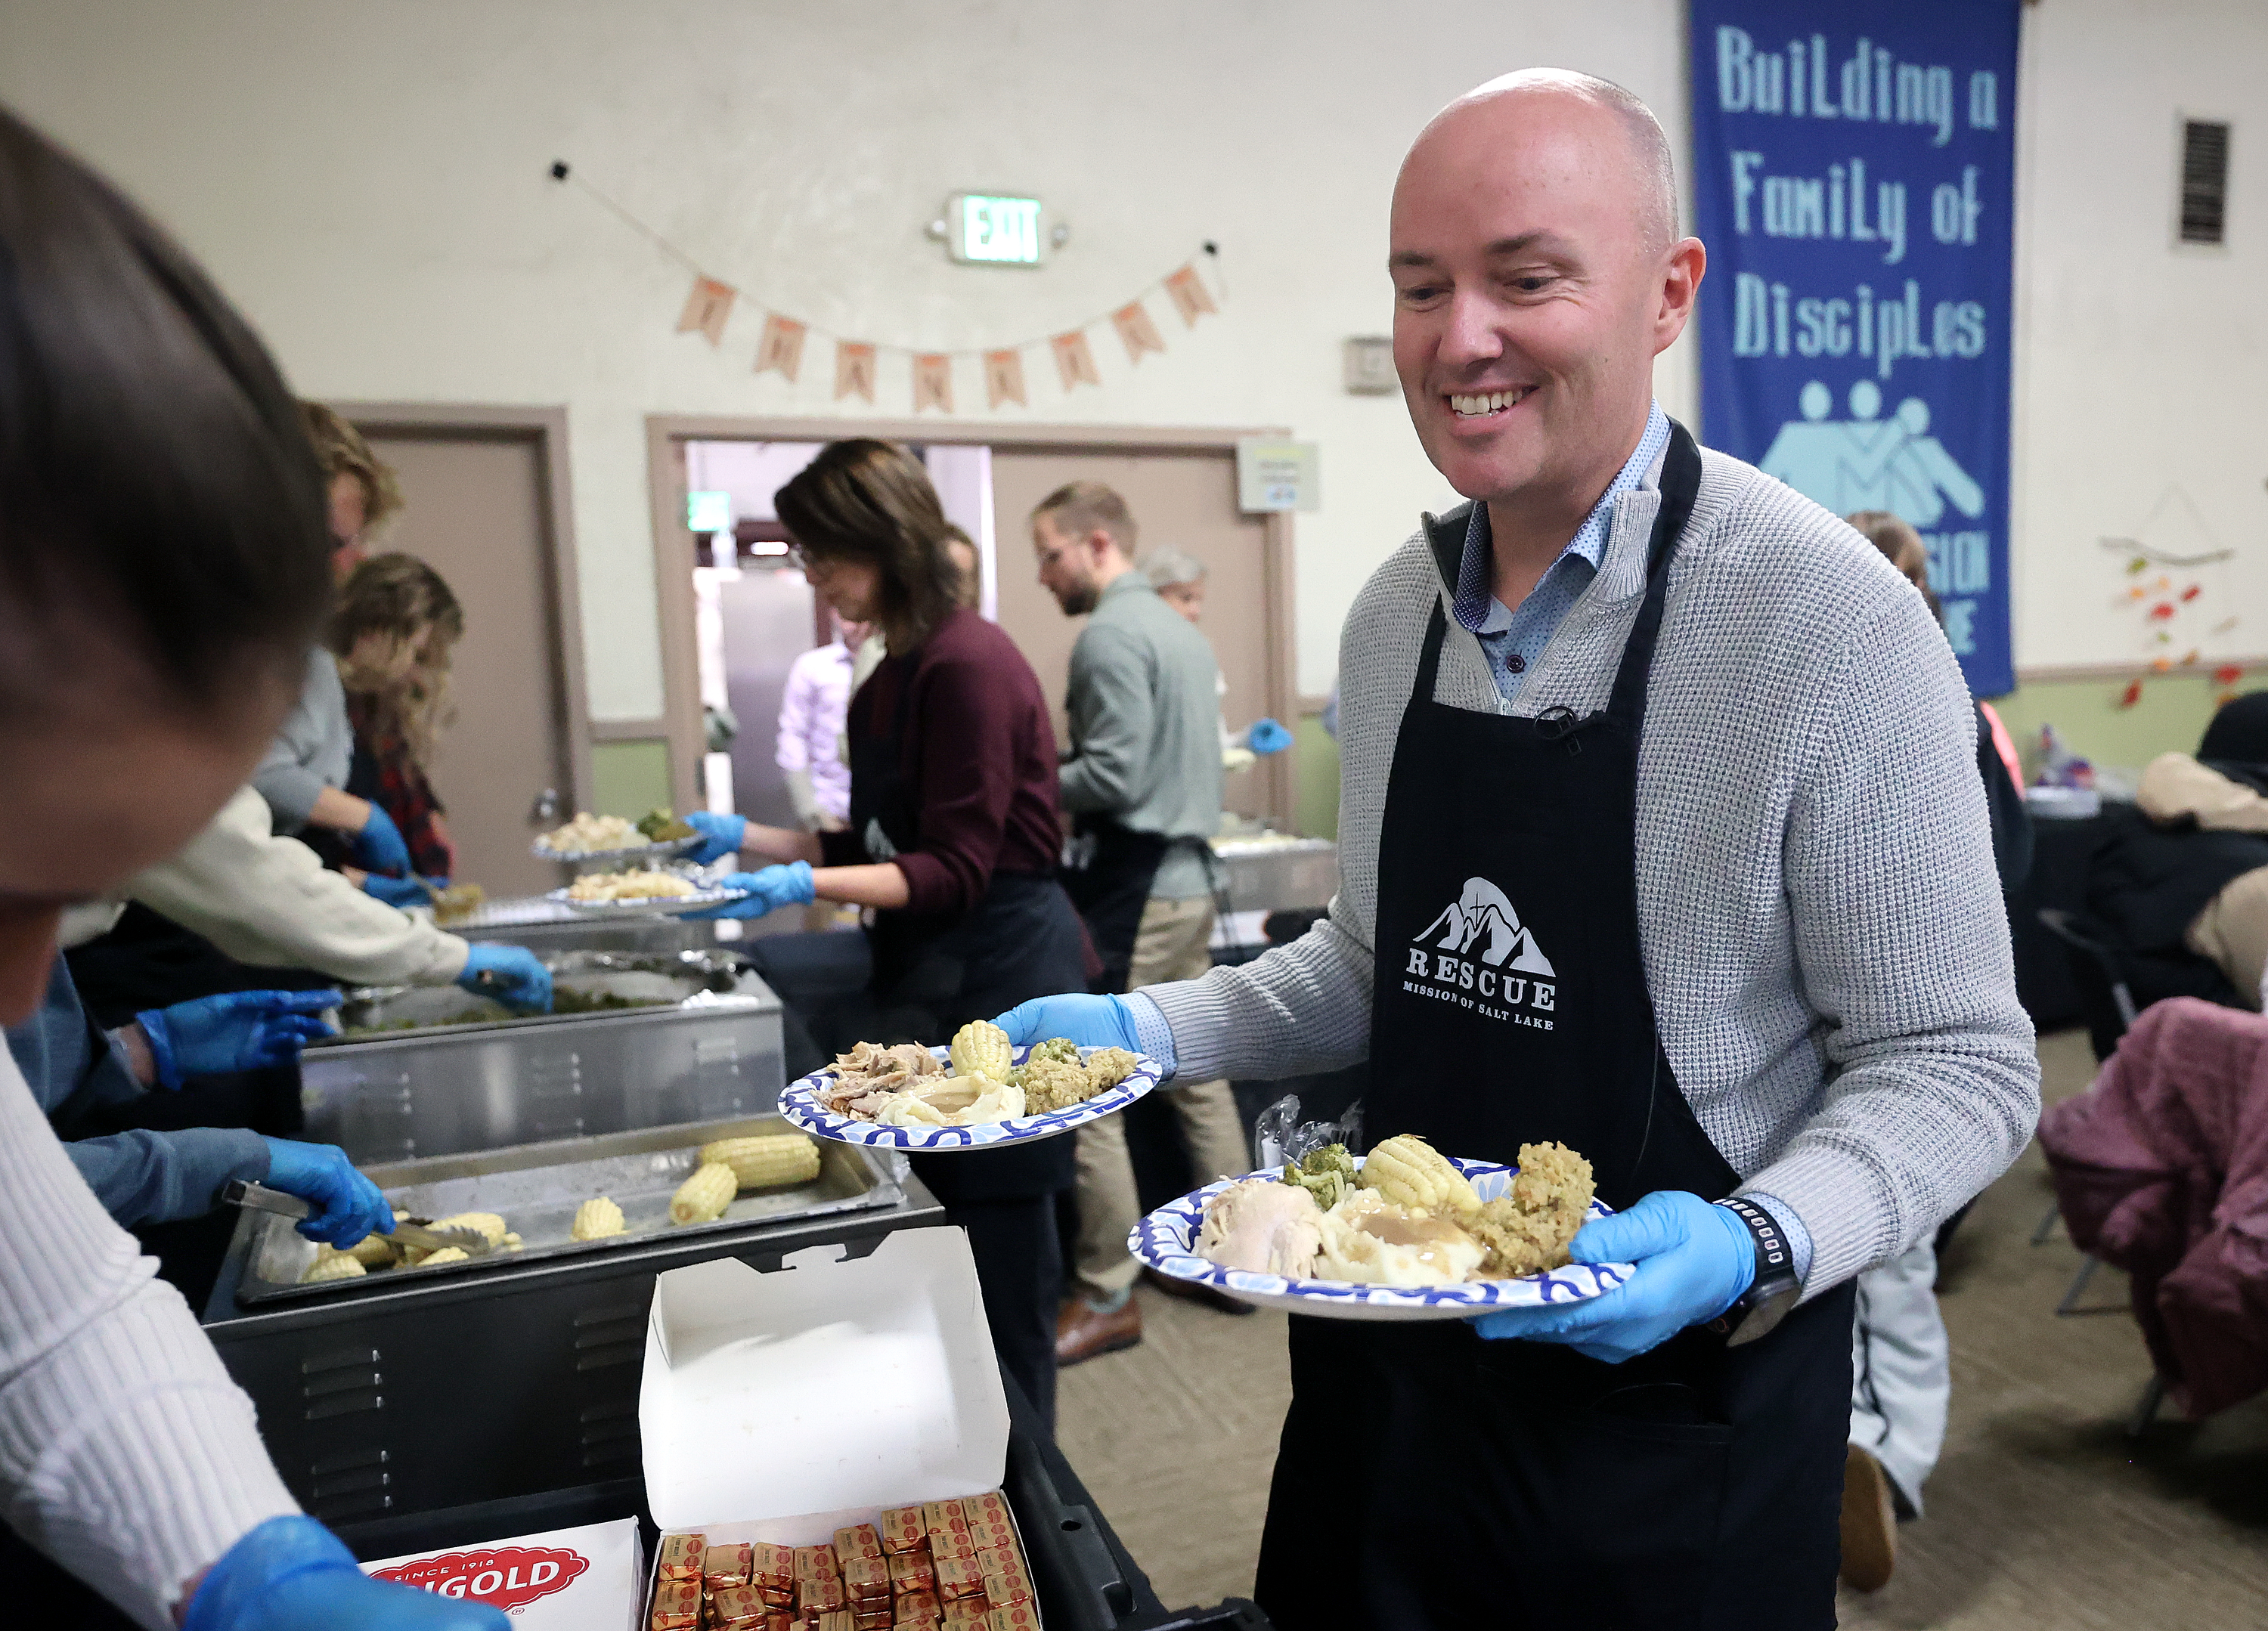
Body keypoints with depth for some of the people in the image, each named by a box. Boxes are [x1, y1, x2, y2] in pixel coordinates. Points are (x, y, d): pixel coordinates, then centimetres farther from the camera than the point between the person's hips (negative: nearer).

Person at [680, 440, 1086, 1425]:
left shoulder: (969, 665, -17)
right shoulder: (893, 679, 11)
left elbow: (954, 870, -20)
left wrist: (808, 884, -28)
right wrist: (749, 839, 15)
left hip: (997, 976, -9)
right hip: (926, 981, 9)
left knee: (998, 1259, 3)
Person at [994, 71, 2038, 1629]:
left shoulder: (1832, 624, -18)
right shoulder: (1392, 615, 1)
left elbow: (1955, 1065, -13)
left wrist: (1753, 1244, -29)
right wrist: (1156, 1028, 0)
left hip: (1673, 1400, -5)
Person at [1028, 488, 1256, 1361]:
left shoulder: (1110, 634, -13)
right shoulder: (1180, 628, 15)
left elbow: (1113, 777, -21)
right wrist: (1052, 765, 14)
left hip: (1129, 892, -9)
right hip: (1188, 878, 10)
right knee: (1198, 1077, 15)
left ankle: (1107, 1297, 7)